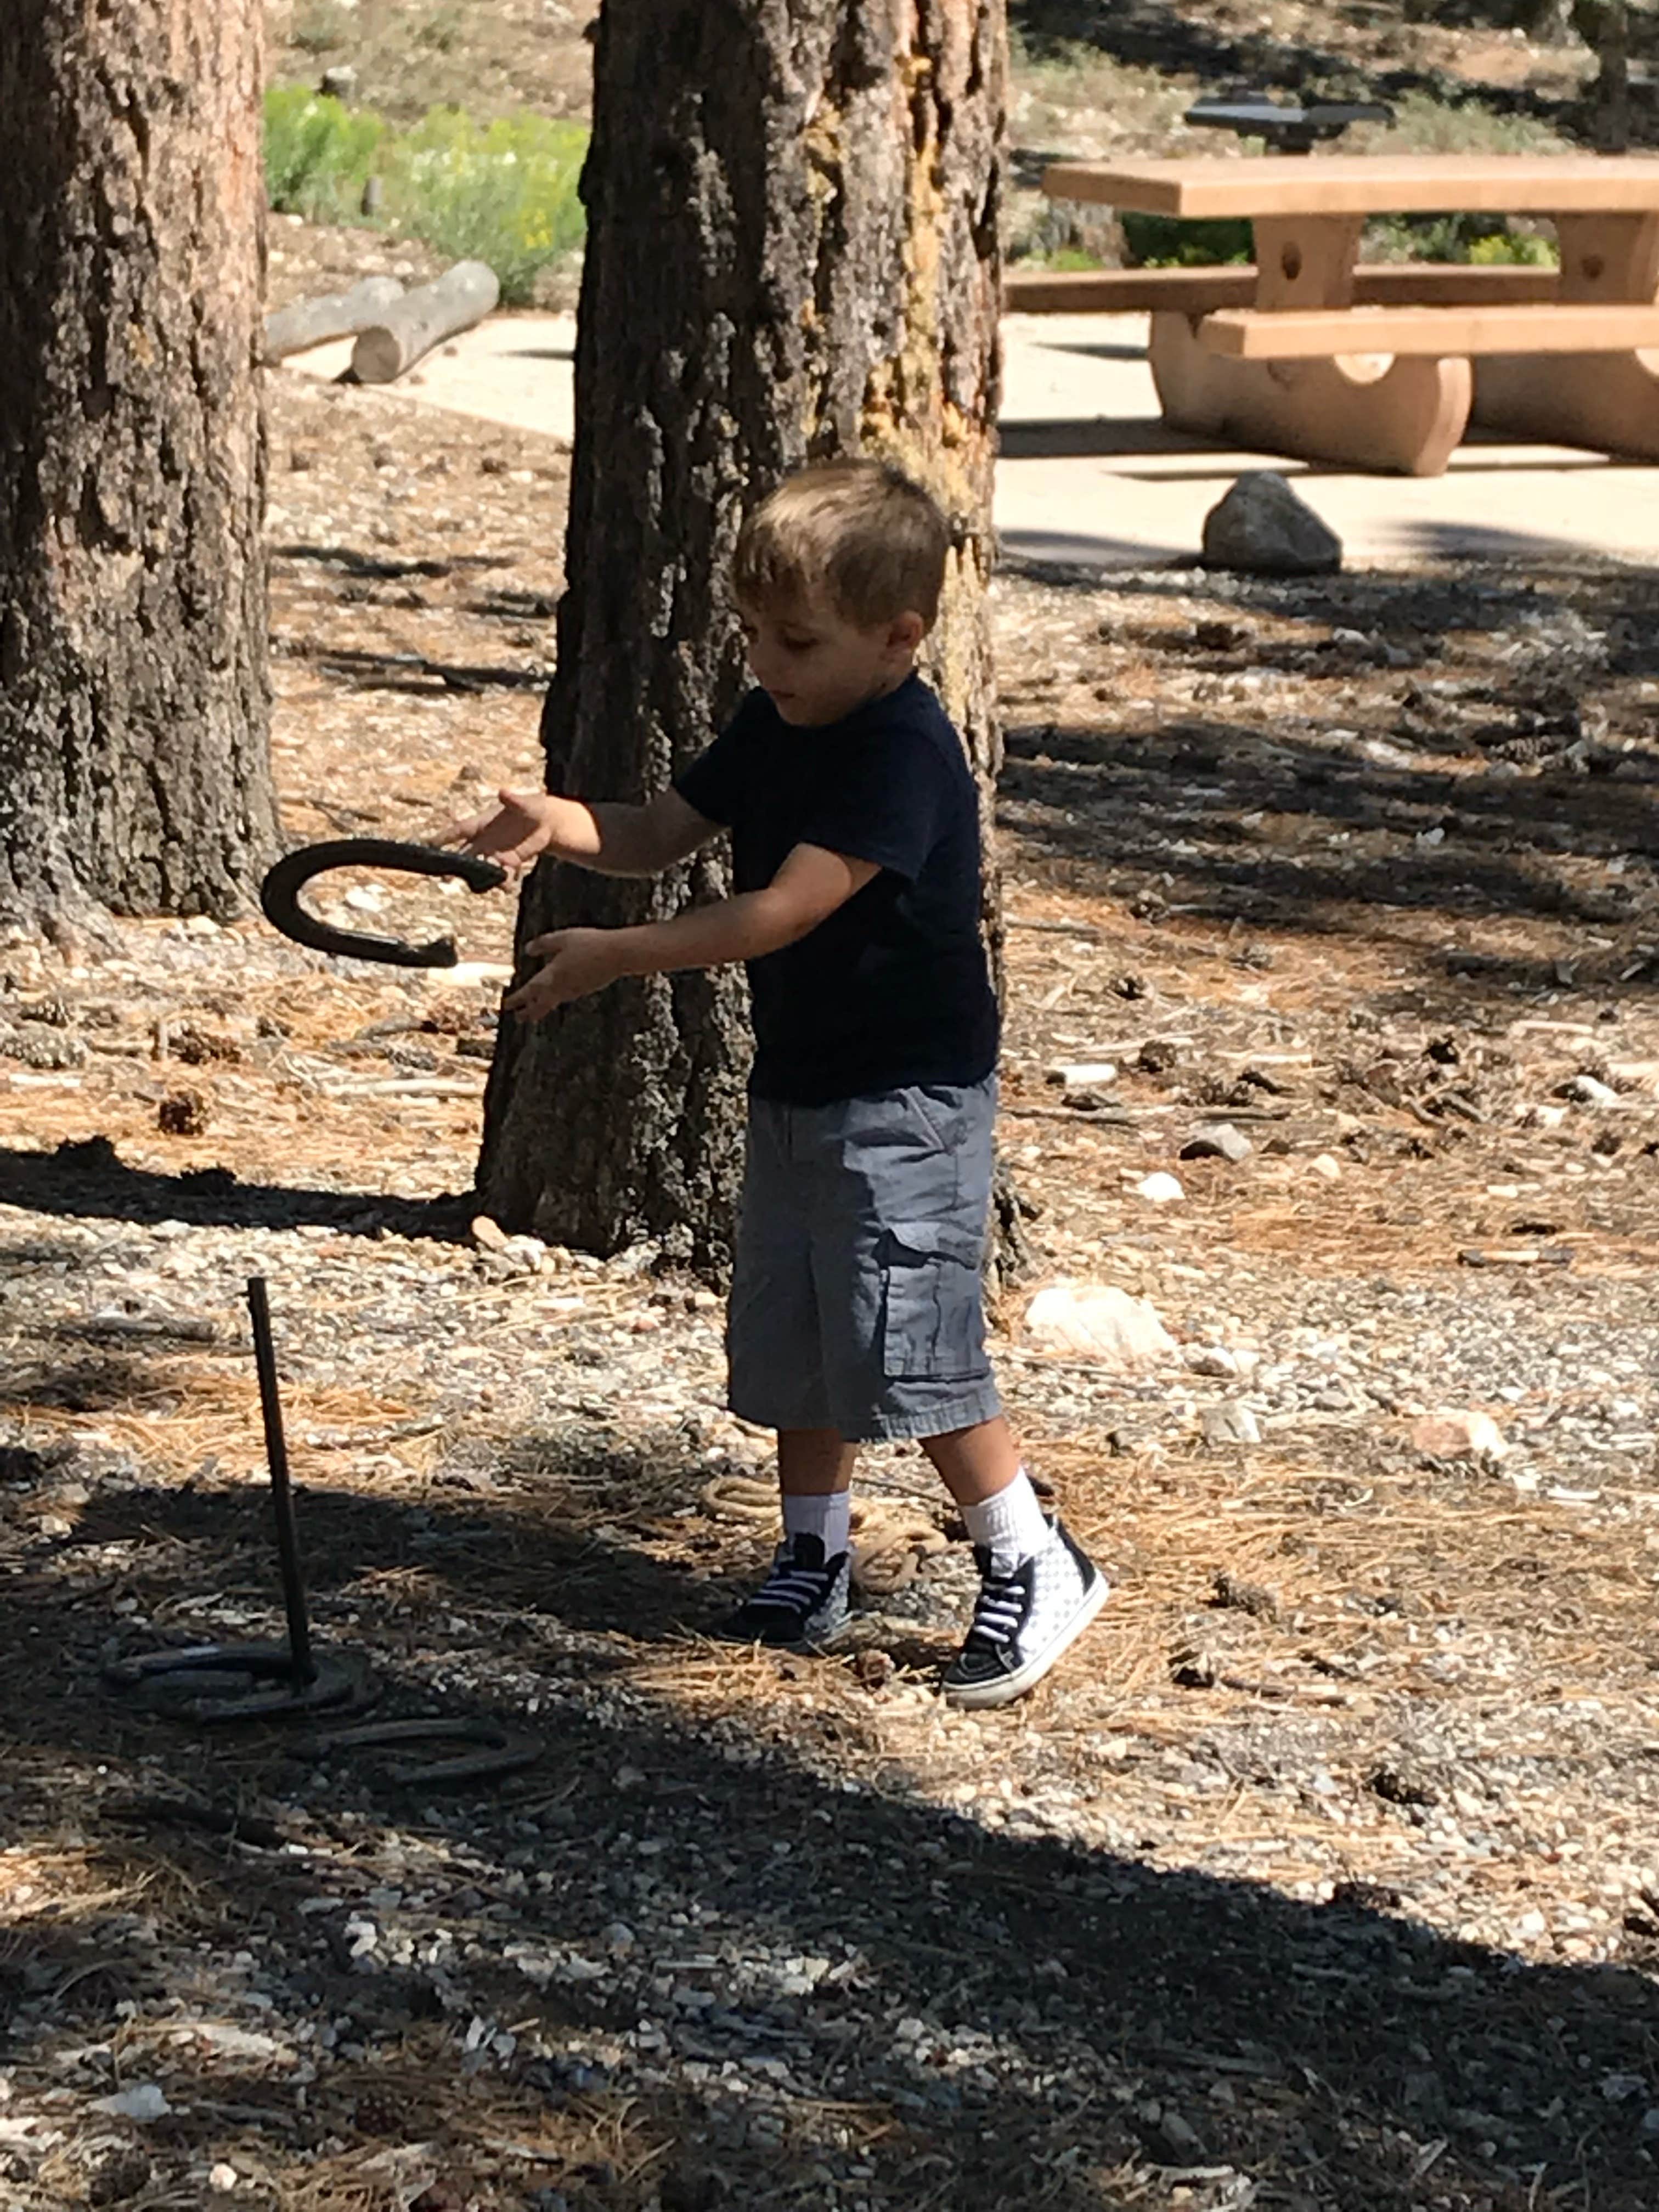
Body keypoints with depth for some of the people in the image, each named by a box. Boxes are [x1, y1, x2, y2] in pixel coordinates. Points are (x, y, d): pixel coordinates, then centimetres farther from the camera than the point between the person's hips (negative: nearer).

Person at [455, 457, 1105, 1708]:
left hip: (906, 1101, -9)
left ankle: (1037, 1568, 2)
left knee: (906, 1347, -10)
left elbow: (785, 910, -29)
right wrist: (556, 825, -13)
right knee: (788, 1344, 13)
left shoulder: (904, 757, -22)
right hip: (796, 1089, 9)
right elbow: (661, 834, 8)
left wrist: (618, 957, -31)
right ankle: (814, 1560, 27)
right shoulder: (774, 728, 7)